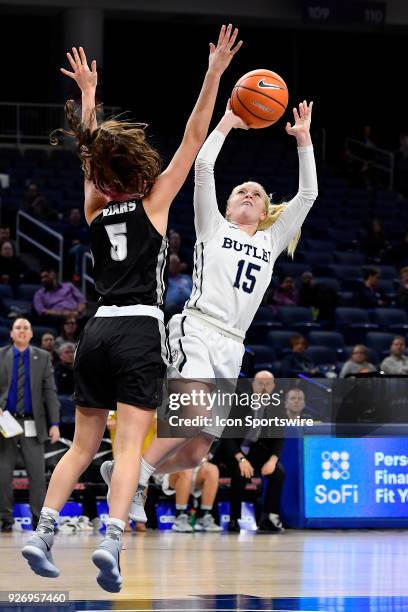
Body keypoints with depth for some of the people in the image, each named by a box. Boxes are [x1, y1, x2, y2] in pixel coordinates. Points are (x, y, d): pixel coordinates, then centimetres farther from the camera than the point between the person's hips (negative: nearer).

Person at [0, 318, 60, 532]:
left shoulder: (42, 358, 8)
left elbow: (50, 392, 4)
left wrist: (54, 424, -3)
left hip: (32, 424, 0)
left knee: (37, 474, -5)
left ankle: (39, 520, -3)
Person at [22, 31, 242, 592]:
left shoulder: (95, 205, 10)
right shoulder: (153, 201, 0)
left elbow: (91, 147, 26)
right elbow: (194, 138, 0)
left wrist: (88, 91, 37)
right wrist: (214, 74, 2)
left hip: (98, 331, 5)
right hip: (140, 331, -5)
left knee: (83, 446, 12)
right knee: (130, 447, -10)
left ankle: (43, 533, 1)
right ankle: (111, 541, -26)